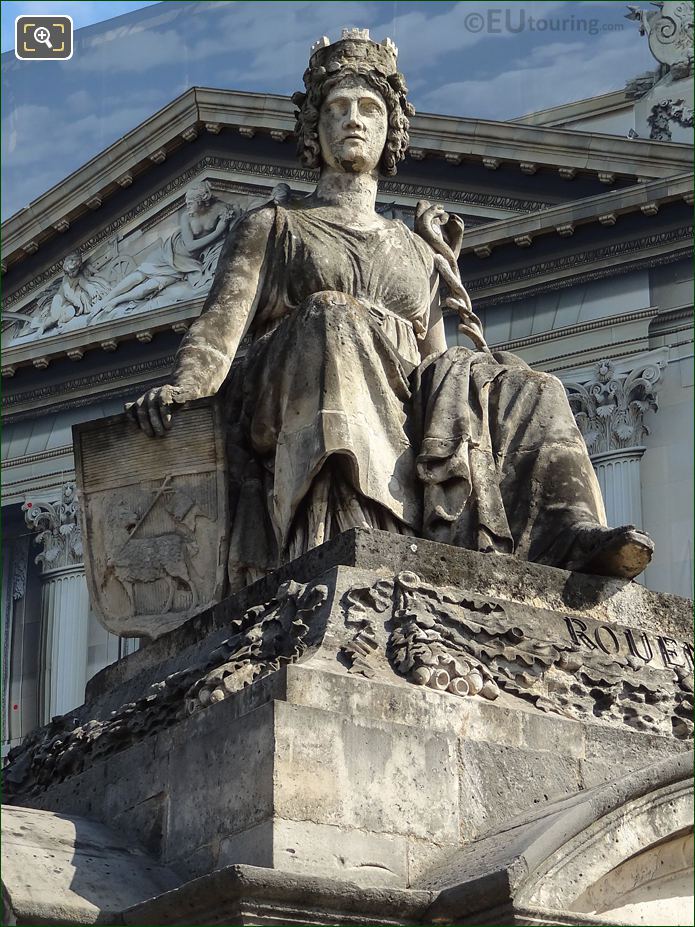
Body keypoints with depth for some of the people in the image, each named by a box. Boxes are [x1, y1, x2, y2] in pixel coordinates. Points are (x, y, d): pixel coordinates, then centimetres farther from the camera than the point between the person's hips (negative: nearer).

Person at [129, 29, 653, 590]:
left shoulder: (417, 250, 32)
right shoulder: (271, 228, 22)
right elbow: (221, 325, 7)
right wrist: (182, 386, -14)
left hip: (406, 408, 4)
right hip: (297, 412, -3)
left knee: (519, 390, -23)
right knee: (335, 320, -35)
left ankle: (569, 532, -50)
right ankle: (353, 535, -57)